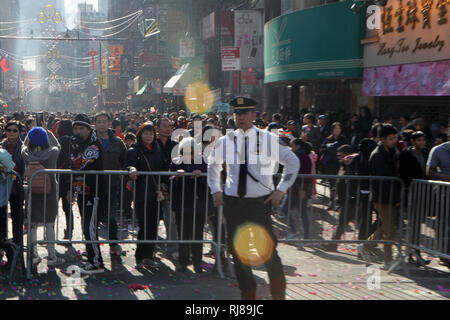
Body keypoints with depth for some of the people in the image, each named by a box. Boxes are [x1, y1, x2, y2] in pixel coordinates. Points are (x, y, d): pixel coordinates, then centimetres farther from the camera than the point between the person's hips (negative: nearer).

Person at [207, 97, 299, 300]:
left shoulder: (268, 139, -3)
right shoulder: (226, 141, 6)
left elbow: (293, 162, 4)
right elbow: (213, 164, 23)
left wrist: (281, 190, -3)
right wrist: (216, 190, 12)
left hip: (260, 202, -3)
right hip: (232, 202, 3)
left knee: (268, 250, -11)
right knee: (238, 251, 7)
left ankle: (278, 294, 8)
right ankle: (247, 293, 23)